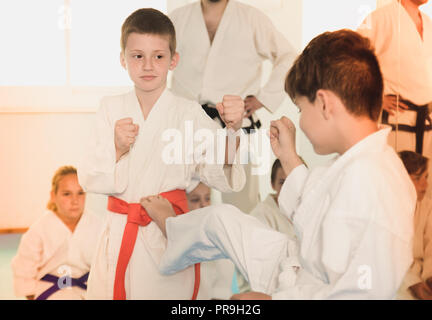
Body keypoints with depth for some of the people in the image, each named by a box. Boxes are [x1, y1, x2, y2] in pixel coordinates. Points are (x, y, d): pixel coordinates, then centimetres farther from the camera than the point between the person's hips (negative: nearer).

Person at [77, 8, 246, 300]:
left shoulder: (190, 113, -4)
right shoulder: (112, 109, 4)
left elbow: (221, 176, -10)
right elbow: (90, 180, 2)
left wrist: (233, 129, -25)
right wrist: (115, 149, -16)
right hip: (120, 234, 2)